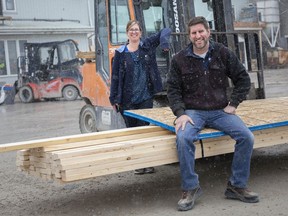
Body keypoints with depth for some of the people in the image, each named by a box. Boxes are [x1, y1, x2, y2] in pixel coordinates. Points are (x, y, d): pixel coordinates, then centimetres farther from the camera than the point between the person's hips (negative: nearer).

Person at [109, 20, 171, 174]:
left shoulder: (147, 45, 4)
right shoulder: (120, 53, 2)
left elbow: (165, 31, 3)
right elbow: (115, 76, 2)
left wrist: (164, 42, -19)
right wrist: (114, 99, -2)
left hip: (146, 97, 0)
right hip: (127, 100, 0)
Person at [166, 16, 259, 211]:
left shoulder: (223, 53, 1)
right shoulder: (180, 59, -1)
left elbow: (243, 79, 7)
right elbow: (173, 89, 0)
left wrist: (233, 104, -2)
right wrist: (180, 113, -15)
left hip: (220, 111, 2)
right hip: (193, 112, -2)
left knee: (247, 137, -19)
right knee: (183, 138, -33)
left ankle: (237, 186, -1)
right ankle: (190, 188, -15)